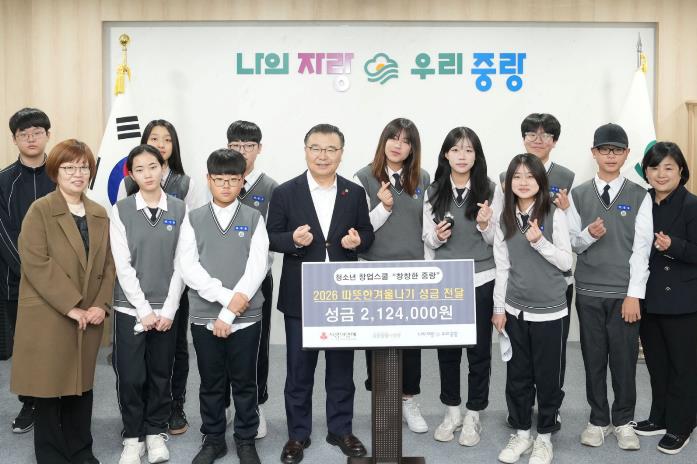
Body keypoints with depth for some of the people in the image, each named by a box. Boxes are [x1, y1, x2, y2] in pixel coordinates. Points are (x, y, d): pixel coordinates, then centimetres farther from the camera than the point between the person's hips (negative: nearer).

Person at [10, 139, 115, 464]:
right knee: (50, 388, 3)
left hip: (89, 318, 5)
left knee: (82, 385, 11)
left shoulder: (100, 215, 12)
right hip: (48, 317, -4)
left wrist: (101, 304, -4)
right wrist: (70, 306, -17)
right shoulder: (40, 210, -5)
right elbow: (35, 264, -14)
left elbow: (108, 264, 10)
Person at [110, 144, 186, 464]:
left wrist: (168, 309, -7)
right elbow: (123, 265, -5)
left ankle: (156, 433, 26)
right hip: (130, 307, -1)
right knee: (130, 376, 2)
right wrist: (144, 310, -10)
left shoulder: (179, 209, 1)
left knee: (161, 374, 9)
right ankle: (133, 437, 20)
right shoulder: (121, 210, -1)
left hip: (166, 309, 1)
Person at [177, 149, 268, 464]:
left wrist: (228, 314, -14)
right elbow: (188, 267, -6)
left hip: (246, 317, -1)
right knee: (211, 383, 12)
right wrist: (227, 296, -17)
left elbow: (257, 267, -8)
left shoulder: (254, 219, 1)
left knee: (244, 382, 9)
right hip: (204, 316, 1)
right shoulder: (194, 219, 4)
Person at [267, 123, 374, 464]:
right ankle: (298, 434, 24)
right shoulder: (285, 193, -2)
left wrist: (358, 240, -13)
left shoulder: (355, 193, 5)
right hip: (300, 296, -2)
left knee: (341, 366, 13)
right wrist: (293, 239, -21)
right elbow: (271, 238, -1)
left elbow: (367, 234, 9)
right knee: (299, 368, 9)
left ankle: (341, 429, 28)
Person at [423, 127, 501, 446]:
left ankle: (473, 417, 21)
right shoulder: (433, 192, 3)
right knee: (446, 348, 11)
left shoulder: (490, 191, -3)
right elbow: (427, 239, 7)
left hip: (481, 281, -2)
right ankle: (451, 412, 28)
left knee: (479, 350, 7)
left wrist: (485, 226, -19)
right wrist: (437, 236, -14)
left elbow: (498, 240, 0)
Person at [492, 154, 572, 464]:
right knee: (517, 375, 11)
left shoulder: (555, 216, -7)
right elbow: (502, 267, 5)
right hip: (514, 311, 3)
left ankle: (544, 436, 23)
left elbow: (567, 263, -7)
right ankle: (521, 432, 27)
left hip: (550, 311, -3)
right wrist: (499, 308, 3)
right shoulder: (504, 220, 3)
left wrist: (539, 242, -21)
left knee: (548, 376, 7)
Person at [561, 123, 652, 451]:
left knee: (624, 359, 5)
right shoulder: (577, 195, 4)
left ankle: (623, 421, 23)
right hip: (589, 292, 1)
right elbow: (572, 244, 3)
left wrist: (634, 295, -10)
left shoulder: (640, 196, 1)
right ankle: (598, 420, 24)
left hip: (624, 293, -1)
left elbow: (642, 248, -4)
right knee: (593, 359, 9)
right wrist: (589, 234, -20)